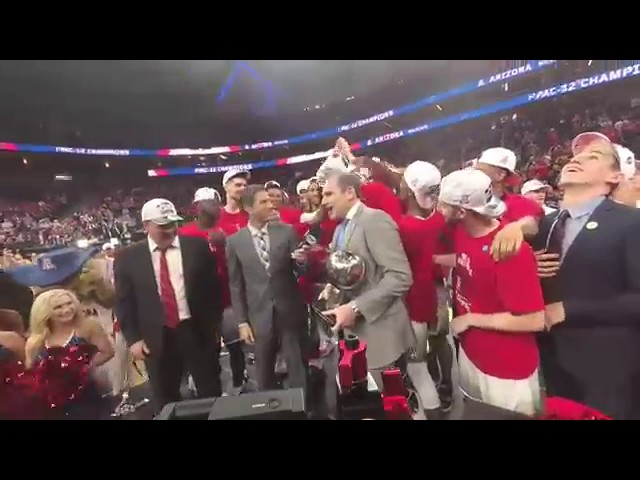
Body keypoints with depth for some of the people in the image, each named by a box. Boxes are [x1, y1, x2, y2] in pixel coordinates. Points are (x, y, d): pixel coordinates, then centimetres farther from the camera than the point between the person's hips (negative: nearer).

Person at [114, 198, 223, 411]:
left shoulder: (197, 246, -2)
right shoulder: (127, 257, 0)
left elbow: (213, 287, 1)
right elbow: (124, 302, 2)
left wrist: (214, 324, -1)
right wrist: (133, 339, -2)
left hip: (198, 331, 0)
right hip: (157, 338, 1)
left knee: (210, 393, 14)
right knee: (165, 400, 18)